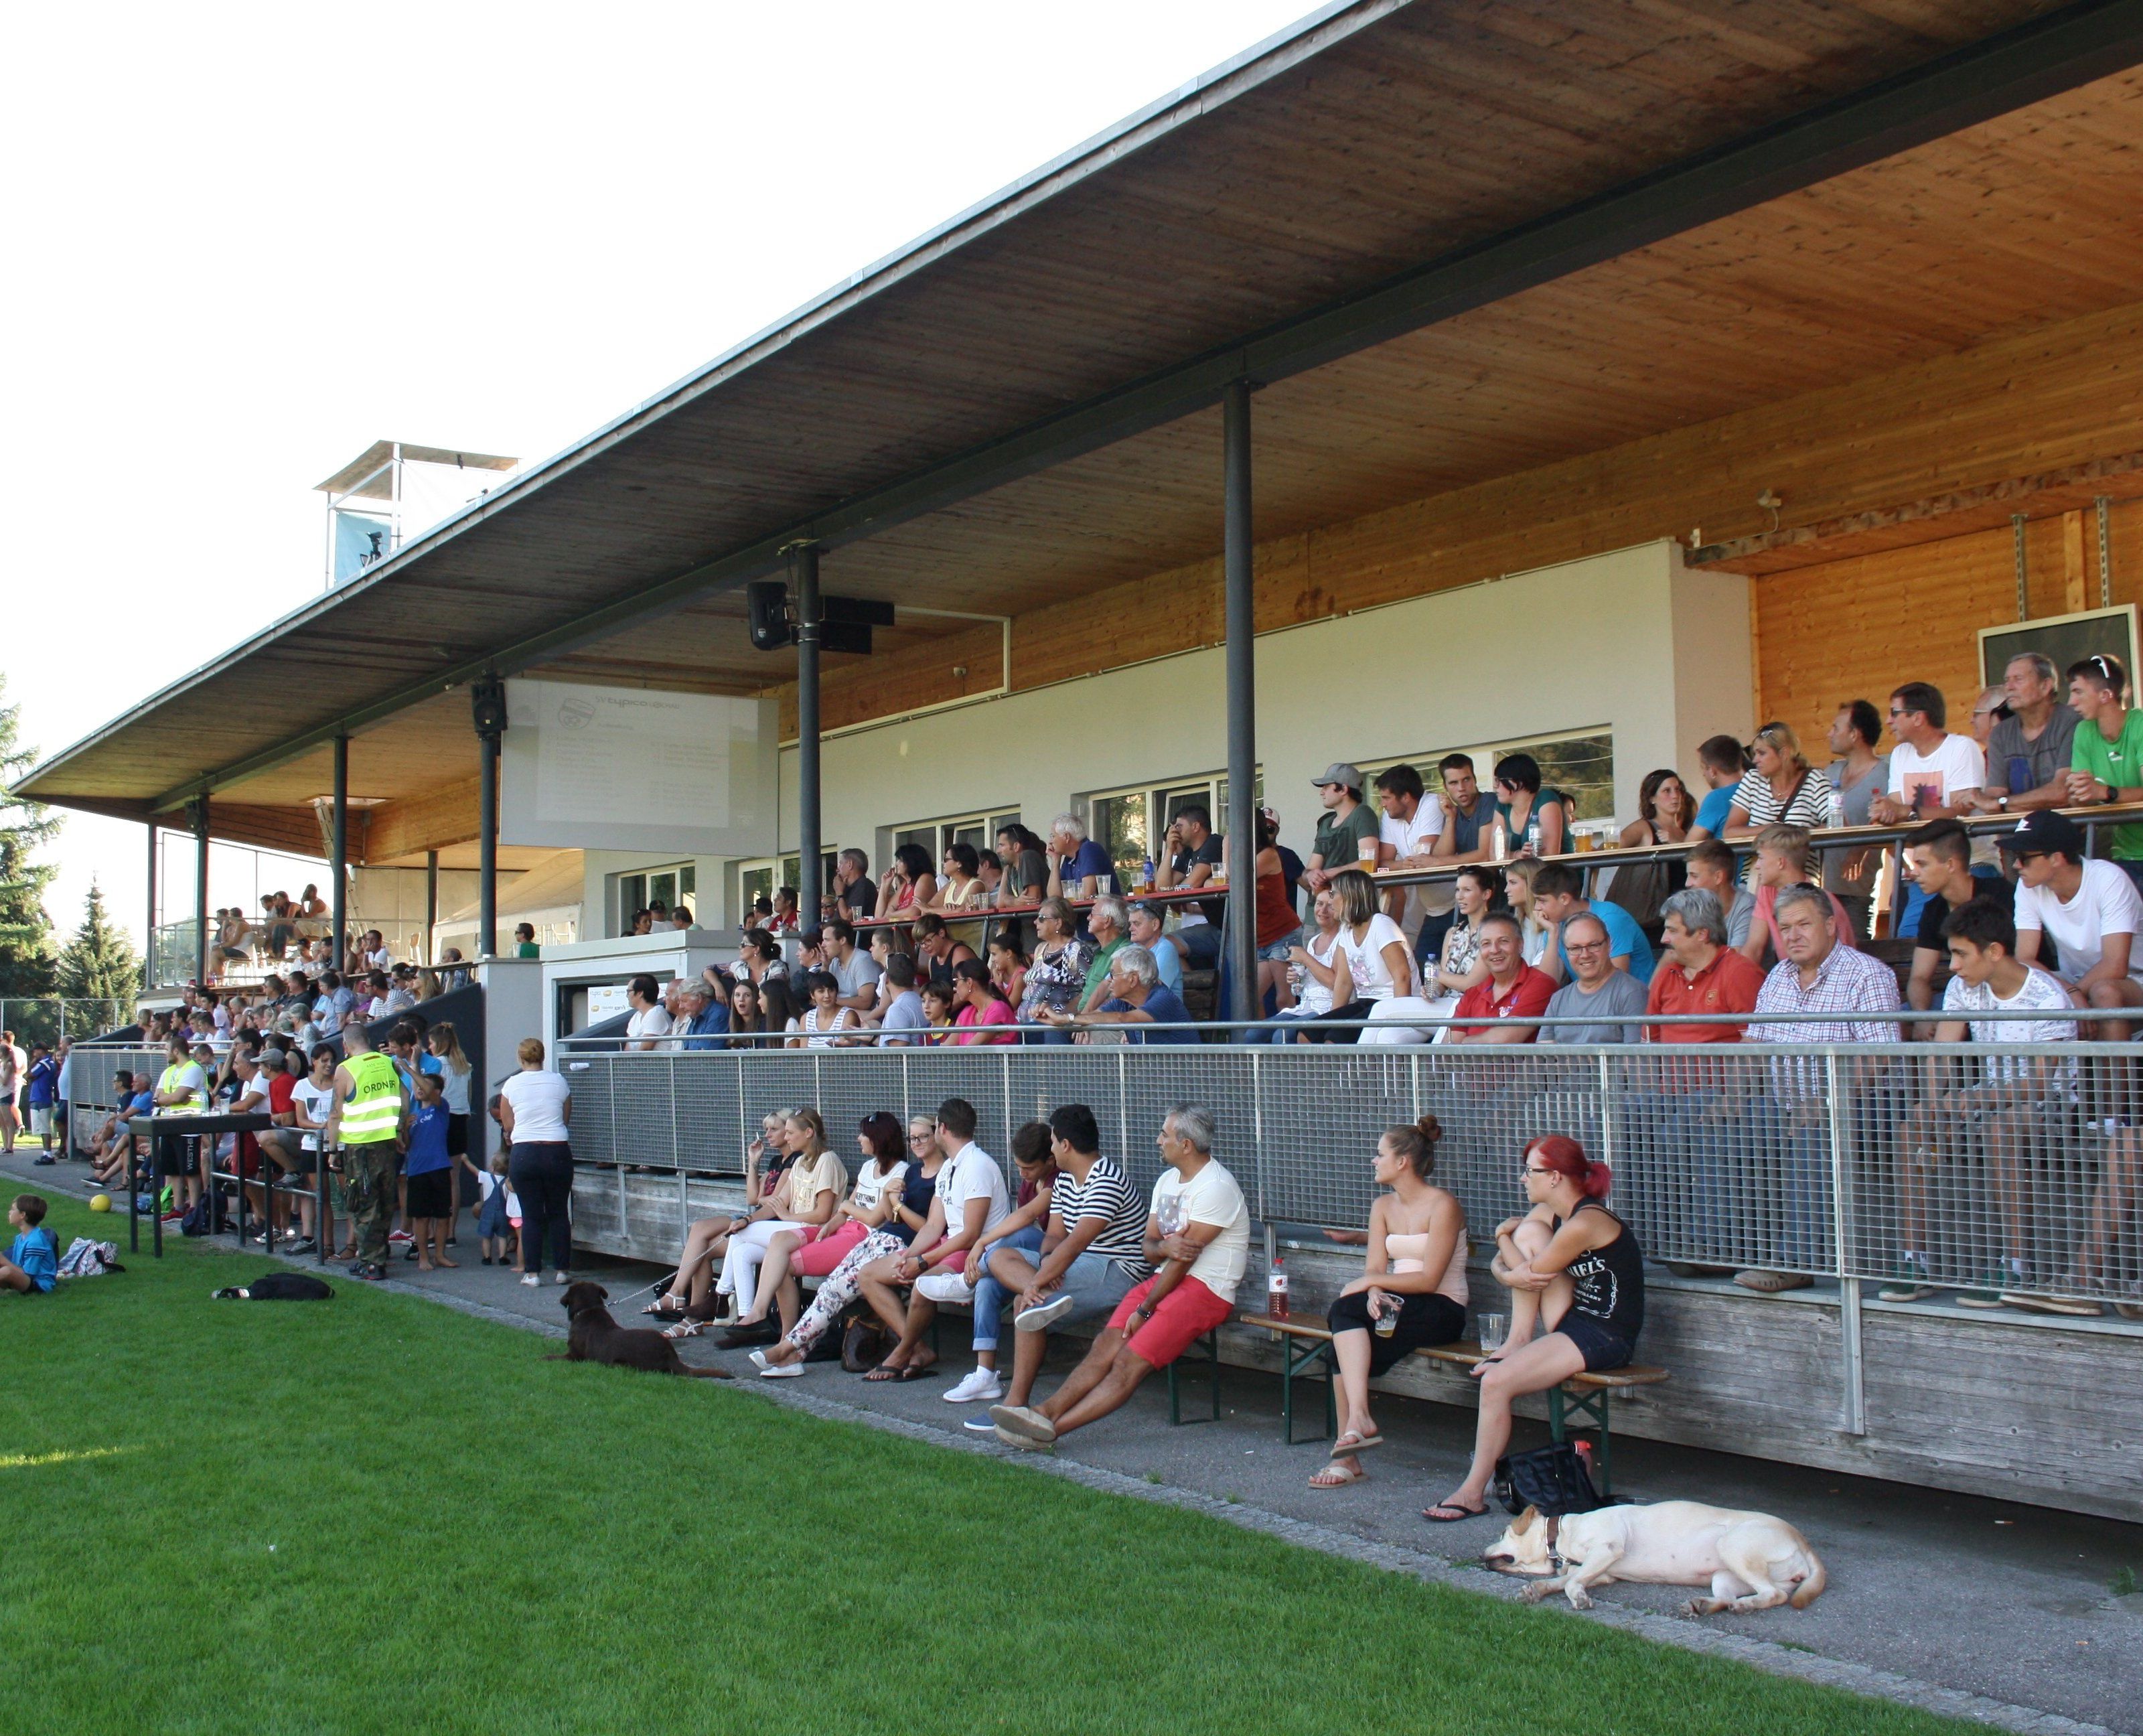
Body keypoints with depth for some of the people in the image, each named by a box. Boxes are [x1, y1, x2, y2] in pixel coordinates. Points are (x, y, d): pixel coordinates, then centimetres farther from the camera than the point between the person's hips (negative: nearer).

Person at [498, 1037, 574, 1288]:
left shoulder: (512, 1085, -1)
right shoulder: (559, 1082, 2)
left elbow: (507, 1124, 7)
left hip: (524, 1153, -1)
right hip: (558, 1152, 1)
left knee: (531, 1215, 5)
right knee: (558, 1213, 10)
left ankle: (532, 1272, 5)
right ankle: (563, 1270, 12)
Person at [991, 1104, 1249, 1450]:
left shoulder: (1215, 1187, -13)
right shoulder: (1168, 1180, 16)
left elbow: (1186, 1257, -16)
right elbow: (1148, 1249, 14)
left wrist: (1145, 1310, -13)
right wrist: (1164, 1246, -12)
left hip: (1206, 1289, -8)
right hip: (1166, 1278, 8)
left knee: (1129, 1363, -20)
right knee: (1105, 1346, -13)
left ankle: (1051, 1428, -25)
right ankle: (1046, 1411, -23)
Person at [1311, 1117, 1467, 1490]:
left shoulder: (1443, 1206, -10)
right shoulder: (1383, 1207, 14)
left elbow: (1428, 1279, -16)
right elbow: (1375, 1268, 4)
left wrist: (1370, 1282, -15)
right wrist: (1374, 1294, -19)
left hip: (1441, 1309, -6)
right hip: (1397, 1304, 6)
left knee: (1344, 1309, -28)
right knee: (1343, 1346, -24)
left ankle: (1357, 1419, -29)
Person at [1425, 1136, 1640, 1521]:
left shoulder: (1584, 1223, -22)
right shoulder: (1547, 1213, 8)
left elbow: (1532, 1271, -16)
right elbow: (1500, 1266, 8)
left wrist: (1504, 1236, 3)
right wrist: (1509, 1274, -16)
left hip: (1606, 1338, -10)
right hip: (1574, 1321, 10)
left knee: (1496, 1382, -22)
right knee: (1528, 1231, -5)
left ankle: (1474, 1493, -8)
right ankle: (1518, 1340, -3)